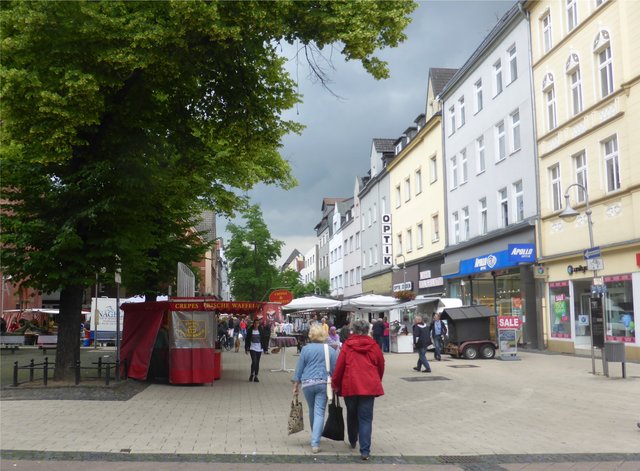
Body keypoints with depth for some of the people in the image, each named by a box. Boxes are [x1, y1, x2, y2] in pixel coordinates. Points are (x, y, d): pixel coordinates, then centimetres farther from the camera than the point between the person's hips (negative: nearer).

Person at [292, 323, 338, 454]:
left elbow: (299, 368, 3)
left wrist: (296, 385, 11)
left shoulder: (306, 349, -1)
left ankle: (315, 439, 37)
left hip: (307, 383, 1)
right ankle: (315, 443, -11)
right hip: (323, 383, -1)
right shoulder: (331, 350, 0)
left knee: (312, 411, 19)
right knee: (319, 412, -2)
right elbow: (335, 369, 2)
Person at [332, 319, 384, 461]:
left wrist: (335, 384, 8)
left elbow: (339, 366, -4)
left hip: (350, 386, 0)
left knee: (352, 415, 21)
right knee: (366, 418, 1)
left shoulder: (347, 345, -3)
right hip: (369, 386, 0)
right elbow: (381, 365, 10)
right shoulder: (373, 345, 2)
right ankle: (365, 451, -8)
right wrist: (377, 381, 26)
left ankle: (352, 441, 37)